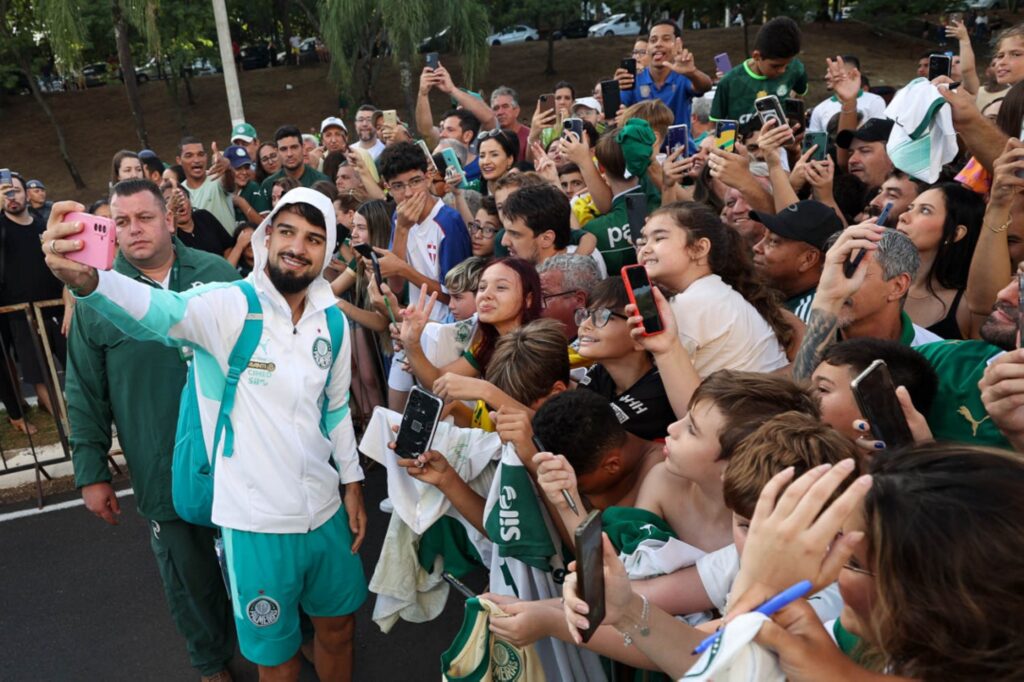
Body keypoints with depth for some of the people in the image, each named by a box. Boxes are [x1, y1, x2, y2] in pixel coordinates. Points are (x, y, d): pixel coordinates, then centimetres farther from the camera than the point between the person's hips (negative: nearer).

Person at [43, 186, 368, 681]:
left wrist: (352, 481, 13)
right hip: (257, 521, -4)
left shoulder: (333, 321, 1)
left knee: (337, 626, 22)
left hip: (326, 510, 5)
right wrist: (85, 278, -56)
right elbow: (157, 311, -37)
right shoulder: (226, 306, -16)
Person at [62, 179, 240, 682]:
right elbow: (86, 395, 0)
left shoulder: (216, 273, -4)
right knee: (190, 580, 15)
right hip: (164, 472, 0)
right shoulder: (95, 297, -5)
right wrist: (91, 472, 0)